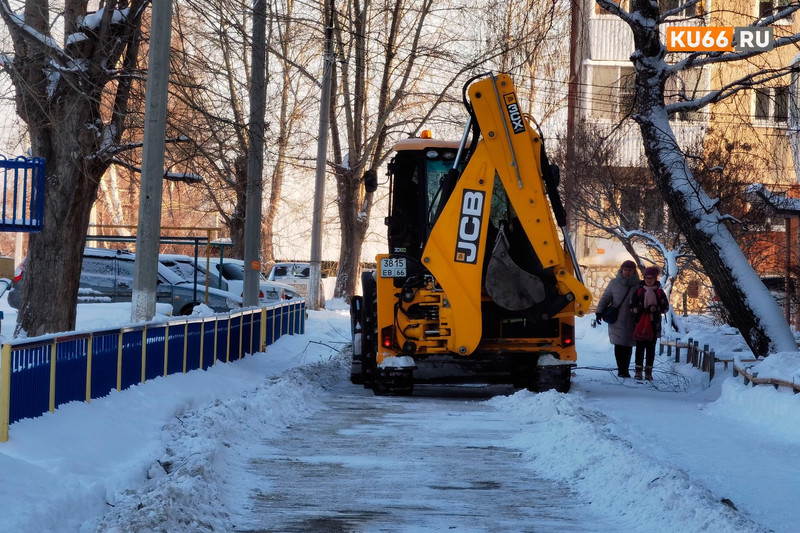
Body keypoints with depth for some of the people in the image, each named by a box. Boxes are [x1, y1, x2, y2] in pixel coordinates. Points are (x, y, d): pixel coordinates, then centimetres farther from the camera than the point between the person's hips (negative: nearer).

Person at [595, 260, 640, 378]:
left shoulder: (638, 285, 4)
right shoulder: (614, 283, 5)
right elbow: (605, 298, 8)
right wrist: (599, 312, -1)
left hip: (631, 322, 1)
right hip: (617, 321, -1)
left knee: (628, 346, 3)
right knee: (619, 345, -6)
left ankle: (625, 369, 12)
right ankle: (622, 370, -2)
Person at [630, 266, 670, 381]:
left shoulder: (659, 292, 5)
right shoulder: (639, 291, 4)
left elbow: (666, 307, 6)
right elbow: (632, 306, 6)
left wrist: (656, 309, -12)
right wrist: (639, 310, -13)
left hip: (654, 324, 0)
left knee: (651, 348, 2)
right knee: (640, 347, 0)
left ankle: (648, 371, 6)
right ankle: (638, 370, 4)